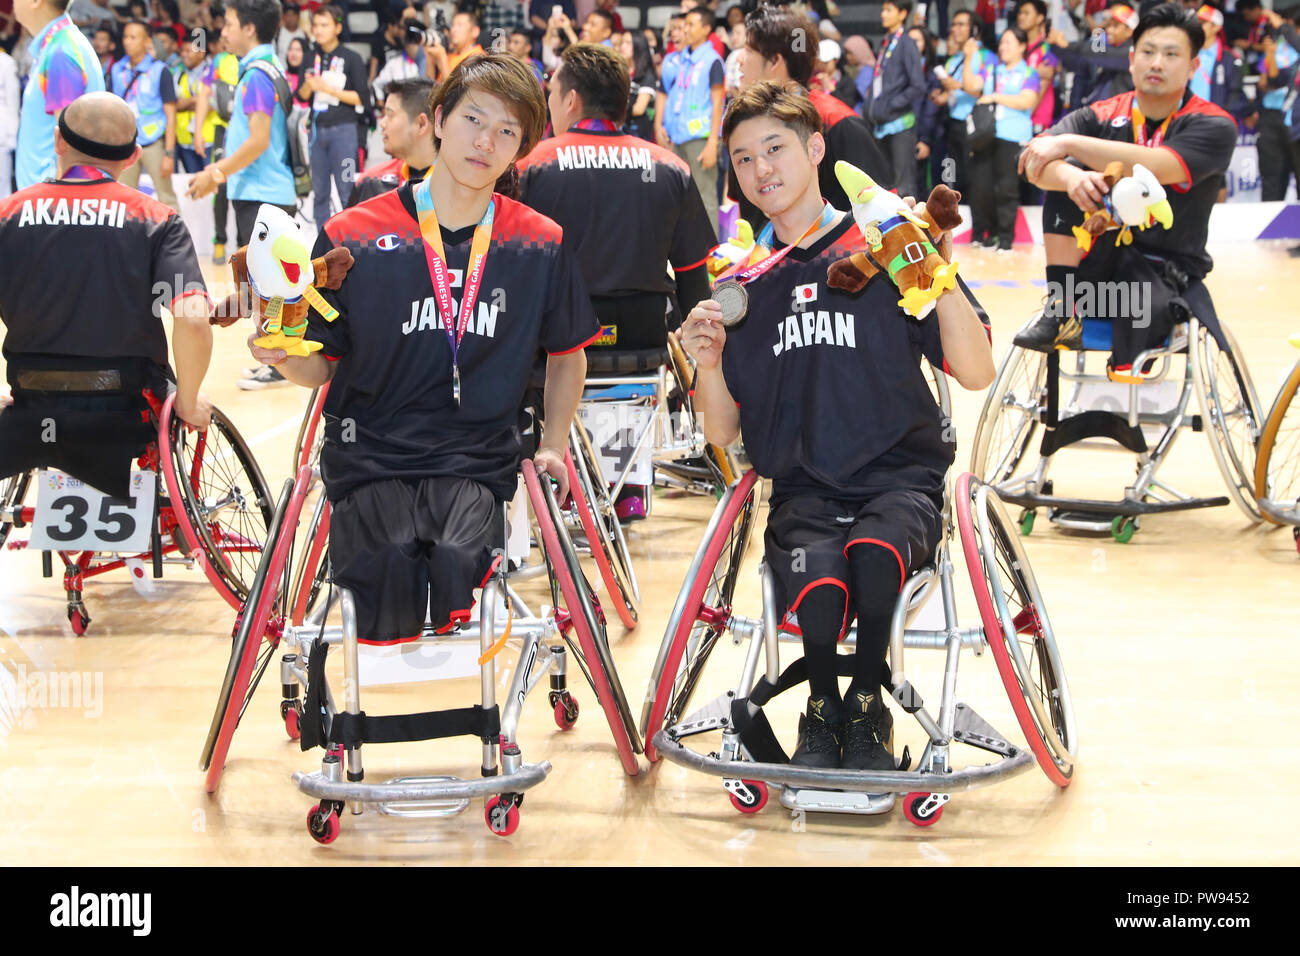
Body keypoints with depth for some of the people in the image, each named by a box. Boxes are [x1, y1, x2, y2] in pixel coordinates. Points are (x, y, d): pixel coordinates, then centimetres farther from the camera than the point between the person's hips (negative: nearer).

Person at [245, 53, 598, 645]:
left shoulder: (541, 246, 8)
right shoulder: (353, 236, 3)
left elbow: (567, 355, 24)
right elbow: (322, 367, 8)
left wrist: (553, 446, 13)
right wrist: (282, 356, -13)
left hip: (476, 461, 1)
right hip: (369, 456, -1)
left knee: (458, 557, -31)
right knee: (393, 561, -32)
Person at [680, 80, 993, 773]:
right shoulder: (743, 286, 13)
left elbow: (976, 373, -3)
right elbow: (722, 432, 14)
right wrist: (708, 365, -5)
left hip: (900, 477, -1)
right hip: (803, 490, 1)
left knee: (874, 553, -37)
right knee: (820, 594, -32)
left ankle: (867, 705, -7)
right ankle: (821, 708, 3)